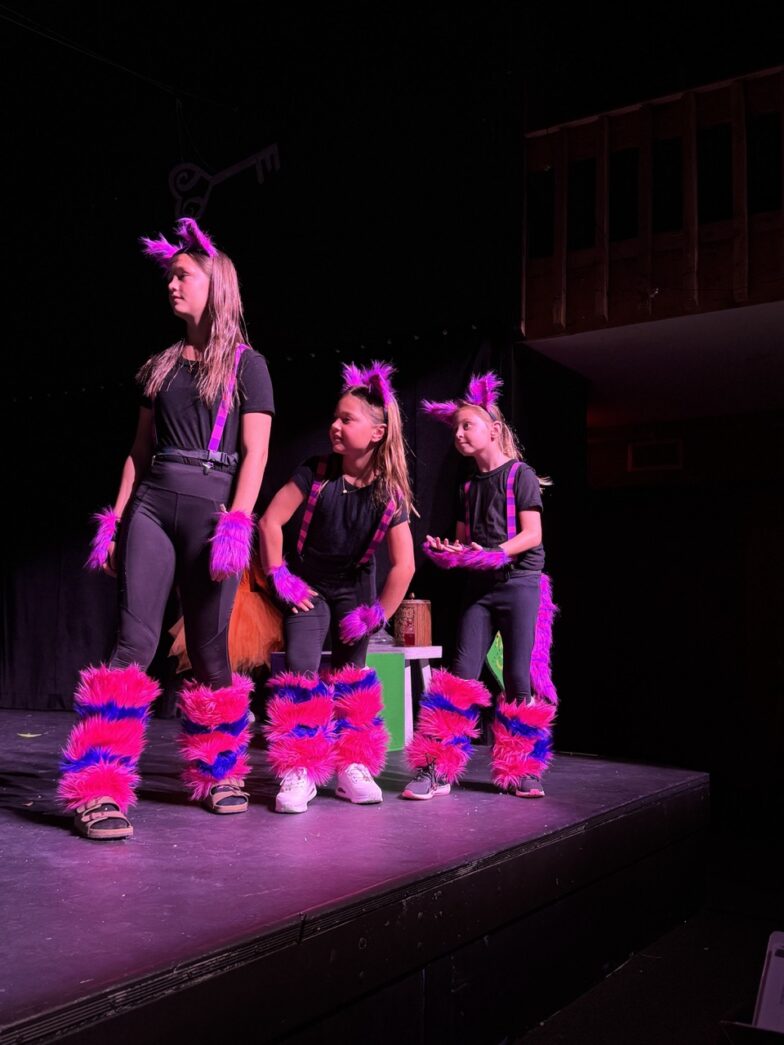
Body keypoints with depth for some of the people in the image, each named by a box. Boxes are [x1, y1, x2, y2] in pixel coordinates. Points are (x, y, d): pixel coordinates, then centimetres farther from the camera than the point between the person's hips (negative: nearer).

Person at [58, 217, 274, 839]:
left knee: (208, 648, 2)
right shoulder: (162, 365, 18)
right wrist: (115, 519, 9)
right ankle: (99, 791, -11)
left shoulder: (245, 364, 5)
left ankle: (218, 774, 19)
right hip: (151, 506, 3)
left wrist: (237, 524, -15)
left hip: (211, 508, -3)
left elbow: (254, 453, -4)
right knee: (135, 641, -9)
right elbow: (140, 449, 17)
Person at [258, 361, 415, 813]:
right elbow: (271, 522, -16)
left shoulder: (389, 493, -17)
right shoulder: (316, 473, -18)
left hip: (355, 588, 1)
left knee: (350, 678, 6)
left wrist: (376, 614, -14)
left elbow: (404, 565, -16)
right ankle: (300, 772, -10)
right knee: (301, 672, -14)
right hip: (308, 584, -1)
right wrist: (281, 579, -14)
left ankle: (353, 766, 16)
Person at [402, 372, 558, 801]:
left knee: (519, 677, -3)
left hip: (519, 583, -5)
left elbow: (532, 534, -10)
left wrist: (495, 553, -25)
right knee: (461, 673, -2)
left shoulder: (520, 474, -2)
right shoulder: (469, 486, 16)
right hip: (478, 587, 5)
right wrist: (448, 552, -7)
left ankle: (518, 771, 7)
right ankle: (438, 770, -3)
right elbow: (462, 539, 15)